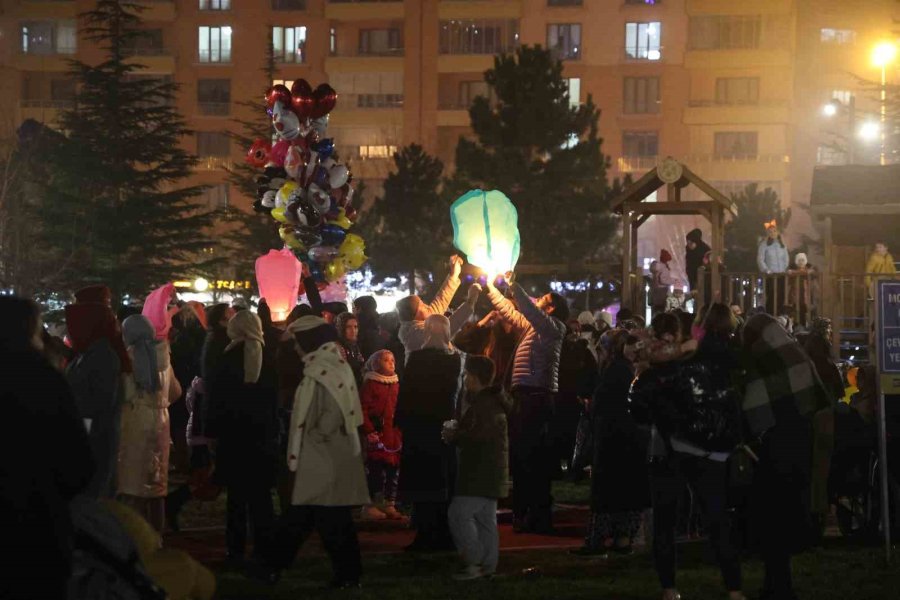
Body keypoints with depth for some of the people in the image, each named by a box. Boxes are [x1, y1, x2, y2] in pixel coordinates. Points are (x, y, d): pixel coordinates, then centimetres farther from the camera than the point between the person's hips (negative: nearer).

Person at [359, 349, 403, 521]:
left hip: (394, 434, 6)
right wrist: (369, 431, -17)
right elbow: (363, 410, -9)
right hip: (377, 434, -6)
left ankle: (390, 505, 16)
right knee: (374, 469, -4)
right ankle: (369, 505, 3)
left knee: (393, 470, 7)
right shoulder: (370, 384, -4)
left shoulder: (396, 385, 15)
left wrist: (401, 429, 8)